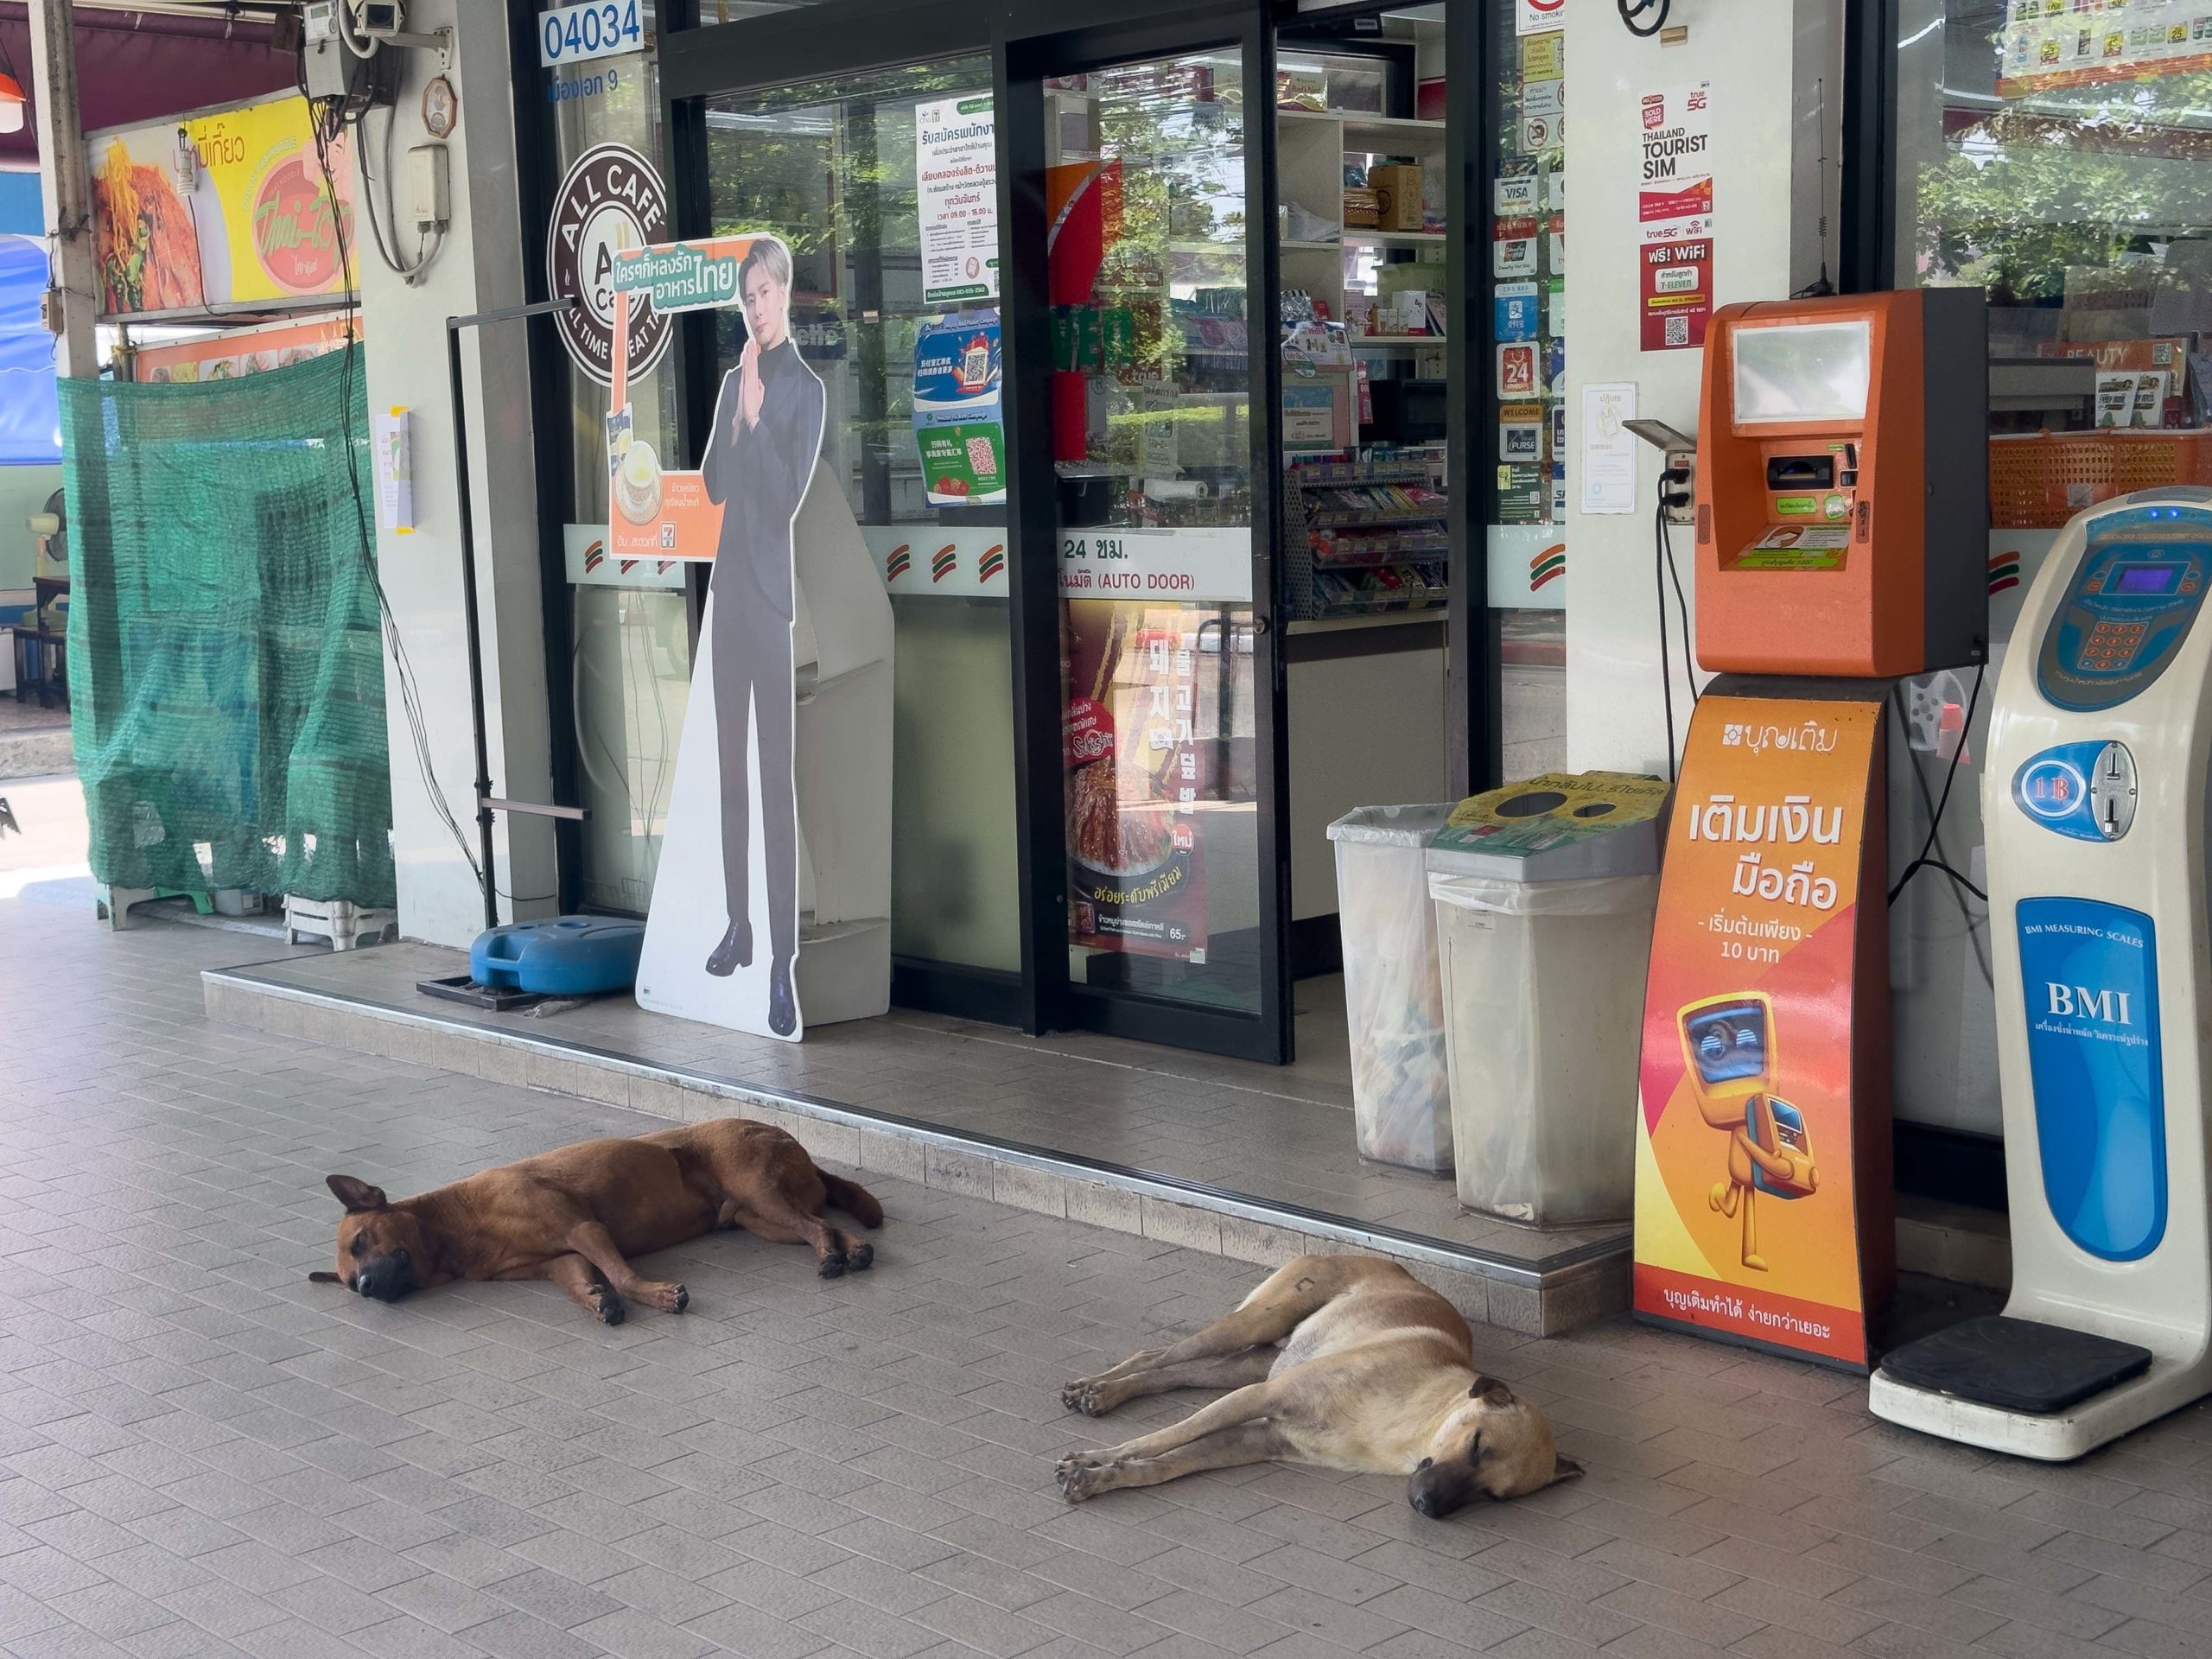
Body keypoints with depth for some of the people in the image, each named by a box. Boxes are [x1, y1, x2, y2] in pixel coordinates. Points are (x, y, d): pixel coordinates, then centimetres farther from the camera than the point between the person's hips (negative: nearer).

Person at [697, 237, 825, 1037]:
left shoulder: (805, 388, -6)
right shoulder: (733, 381, 14)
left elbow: (788, 494, -14)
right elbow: (713, 484, 7)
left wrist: (758, 419, -19)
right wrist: (736, 420, -7)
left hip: (774, 588, -7)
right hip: (729, 581, 7)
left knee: (777, 771, -9)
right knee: (731, 759, 12)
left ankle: (782, 962, -9)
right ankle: (738, 924, 24)